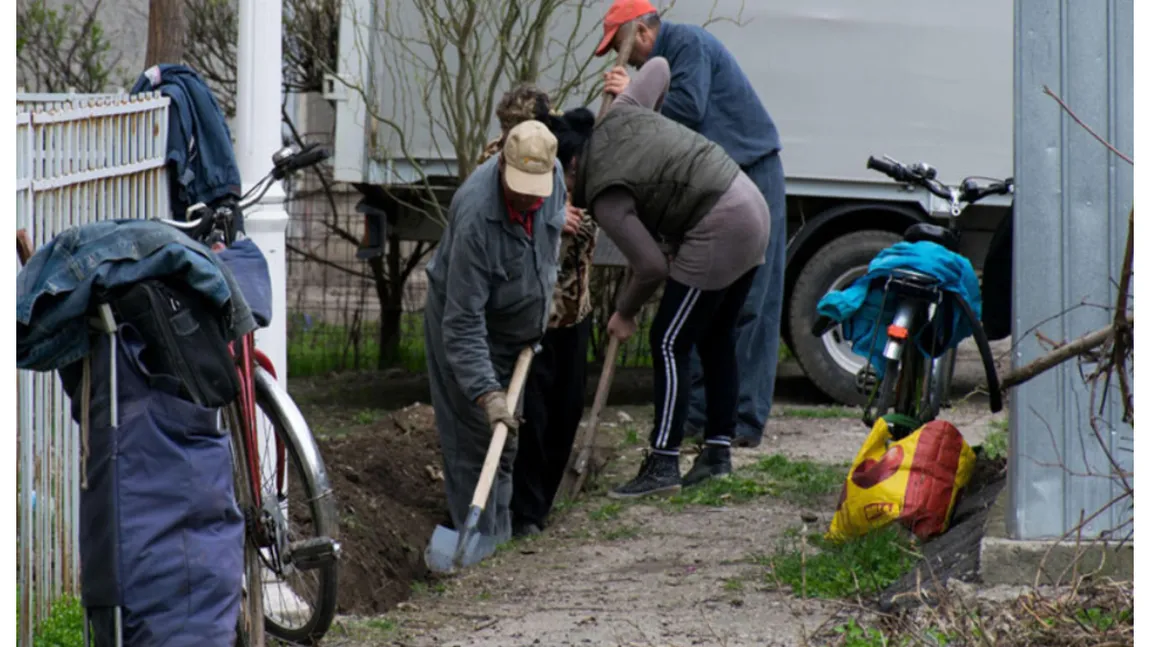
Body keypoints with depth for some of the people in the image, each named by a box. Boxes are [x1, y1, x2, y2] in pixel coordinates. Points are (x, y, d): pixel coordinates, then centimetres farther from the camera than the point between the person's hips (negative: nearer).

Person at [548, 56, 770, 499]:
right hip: (751, 211, 10)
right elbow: (659, 68, 19)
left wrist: (625, 312, 1)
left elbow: (652, 266, -17)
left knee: (669, 344, -5)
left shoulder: (606, 196, -15)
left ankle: (663, 466, -7)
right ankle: (719, 451, 24)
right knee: (715, 338, 18)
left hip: (717, 235, -10)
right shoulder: (619, 117, 5)